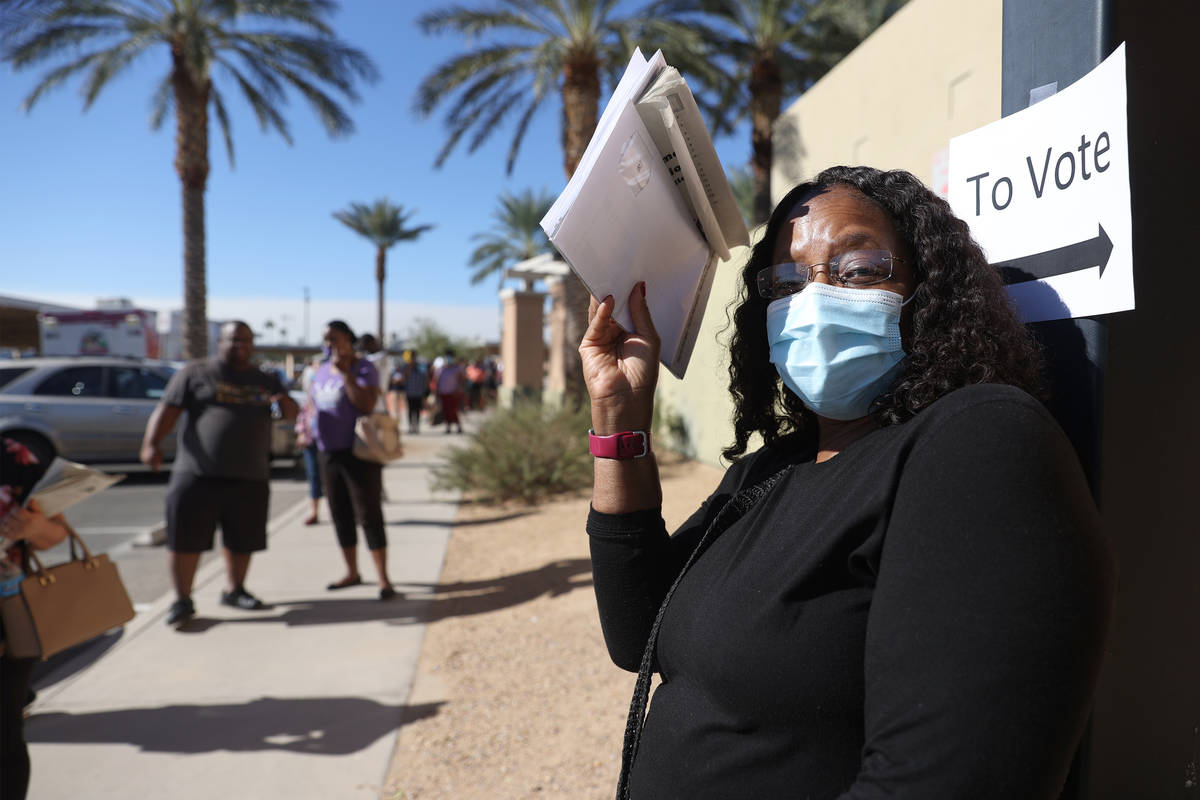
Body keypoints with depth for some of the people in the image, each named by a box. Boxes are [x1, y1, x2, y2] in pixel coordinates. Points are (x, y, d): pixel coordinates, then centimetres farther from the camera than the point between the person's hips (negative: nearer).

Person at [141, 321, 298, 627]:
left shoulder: (265, 380, 15)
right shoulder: (196, 373, 4)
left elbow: (291, 413, 16)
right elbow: (167, 410, -2)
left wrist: (284, 402, -8)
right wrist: (151, 443, -17)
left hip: (250, 478, 4)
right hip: (198, 474, -3)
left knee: (241, 540, 11)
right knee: (184, 538, -3)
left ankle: (234, 590, 30)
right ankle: (182, 600, 9)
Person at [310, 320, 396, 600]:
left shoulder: (364, 369, -8)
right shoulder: (322, 371, 14)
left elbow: (366, 404, -22)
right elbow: (314, 404, 25)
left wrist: (346, 373, -22)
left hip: (359, 454, -7)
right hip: (329, 454, 7)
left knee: (369, 515, -8)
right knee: (340, 516, 12)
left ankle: (383, 579, -5)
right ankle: (352, 572, 24)